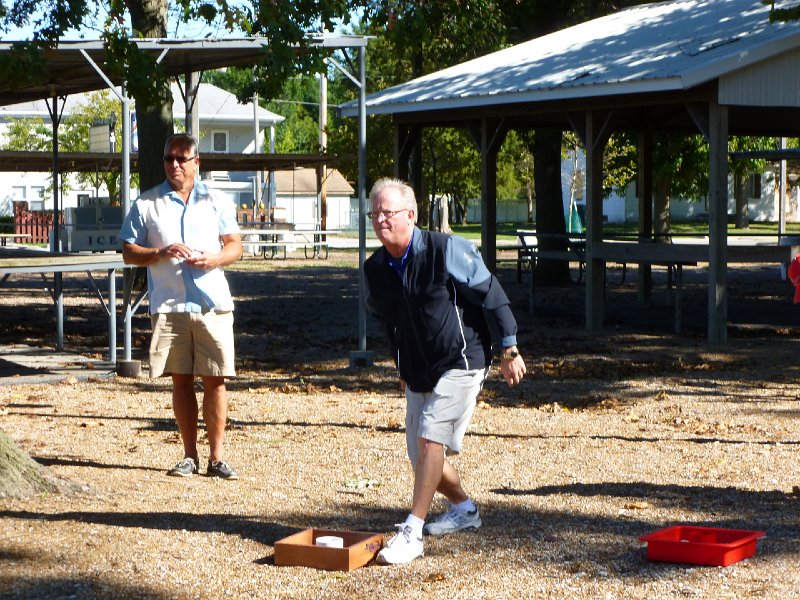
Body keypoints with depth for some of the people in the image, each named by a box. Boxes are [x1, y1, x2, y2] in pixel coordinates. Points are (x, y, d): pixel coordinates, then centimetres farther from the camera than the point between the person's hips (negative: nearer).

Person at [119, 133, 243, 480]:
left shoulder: (216, 202, 11)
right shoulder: (146, 204, 7)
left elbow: (235, 246, 10)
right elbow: (129, 252, 5)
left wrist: (212, 259, -11)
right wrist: (162, 253, -13)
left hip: (213, 304, 0)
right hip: (168, 305, 0)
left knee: (215, 380, -3)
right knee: (181, 380, 4)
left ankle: (216, 457, 3)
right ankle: (189, 456, 13)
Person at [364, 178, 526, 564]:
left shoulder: (446, 250, -16)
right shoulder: (375, 269, 1)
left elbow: (490, 295, -9)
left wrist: (508, 350, -8)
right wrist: (401, 367, 23)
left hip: (461, 362, -6)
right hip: (417, 371, 7)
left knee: (430, 438, -20)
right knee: (420, 454, 9)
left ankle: (412, 532, -19)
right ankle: (464, 508, 36)